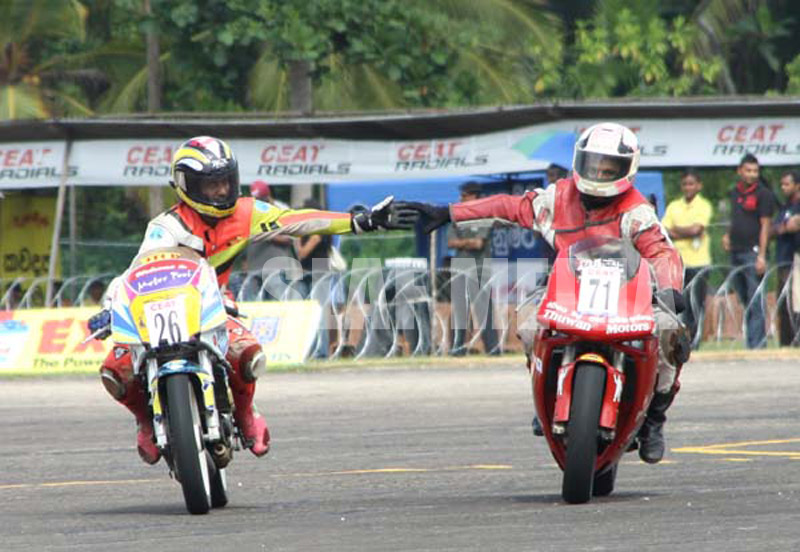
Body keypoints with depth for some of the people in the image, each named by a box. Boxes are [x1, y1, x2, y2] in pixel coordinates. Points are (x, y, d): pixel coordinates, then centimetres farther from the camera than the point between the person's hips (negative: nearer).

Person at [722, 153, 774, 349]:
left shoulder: (763, 194, -5)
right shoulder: (734, 192, 15)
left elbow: (765, 226, -9)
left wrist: (761, 256, -15)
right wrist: (727, 235, 9)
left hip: (753, 251, -7)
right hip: (735, 252, 7)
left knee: (755, 302, -9)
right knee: (744, 301, 11)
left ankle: (757, 344, -10)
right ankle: (751, 342, 18)